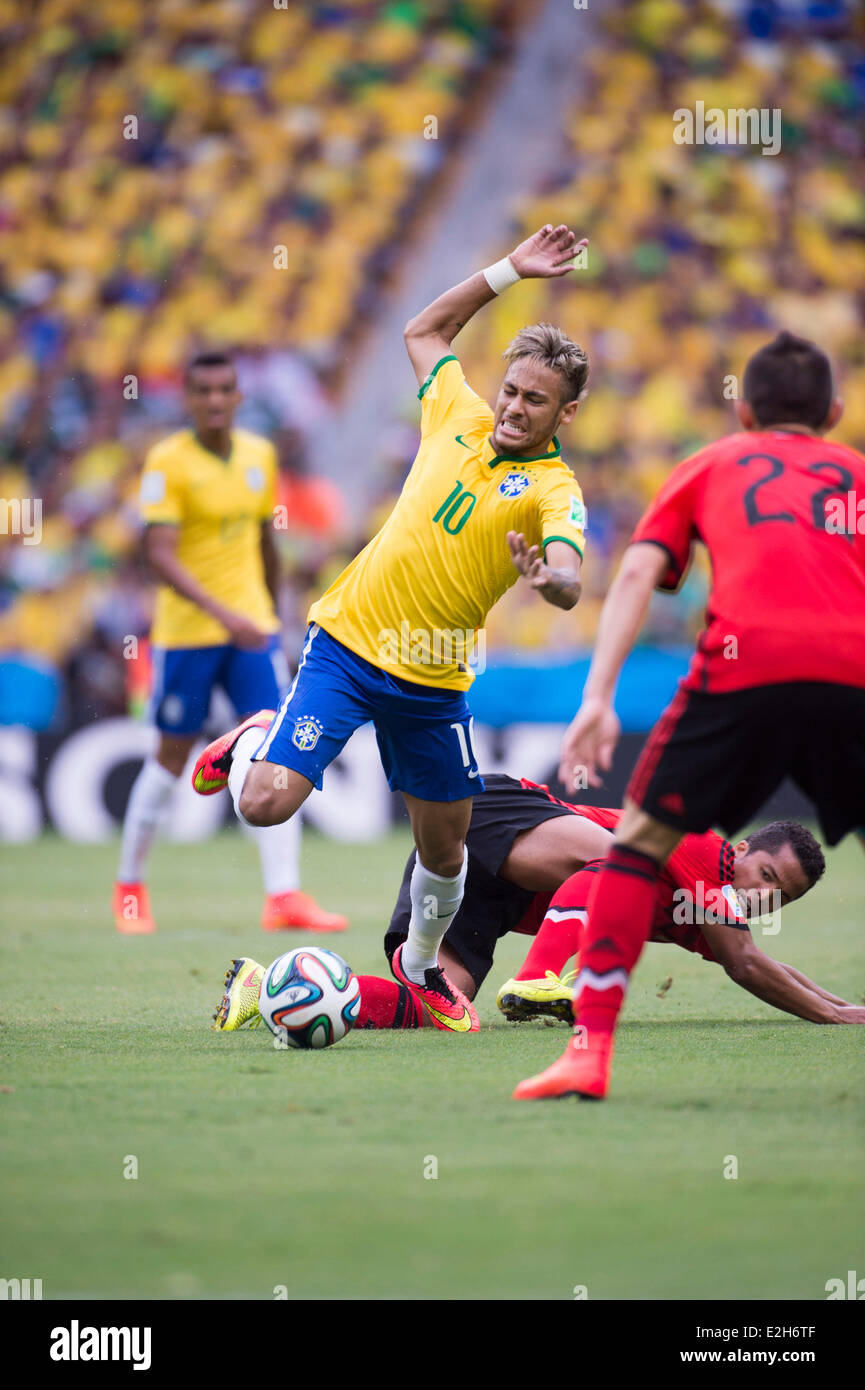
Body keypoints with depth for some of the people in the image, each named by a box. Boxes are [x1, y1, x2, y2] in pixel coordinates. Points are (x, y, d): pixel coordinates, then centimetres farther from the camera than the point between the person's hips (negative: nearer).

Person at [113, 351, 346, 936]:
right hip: (186, 631, -4)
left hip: (253, 627, 4)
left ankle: (284, 894, -11)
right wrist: (224, 614, -30)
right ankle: (130, 885, 23)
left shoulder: (260, 454, 6)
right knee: (172, 756, 5)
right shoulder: (167, 462, -12)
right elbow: (160, 555, -20)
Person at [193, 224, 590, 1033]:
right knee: (266, 805, -15)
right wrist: (508, 272, 14)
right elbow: (423, 330, 21)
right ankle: (252, 743, 21)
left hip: (432, 680, -1)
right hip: (347, 641, 1)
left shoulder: (553, 490, -10)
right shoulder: (460, 418, 2)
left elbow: (569, 584, -29)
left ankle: (421, 964, 40)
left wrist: (547, 578, -52)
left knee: (445, 847, 10)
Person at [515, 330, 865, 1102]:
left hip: (747, 662, -1)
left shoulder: (712, 464, 27)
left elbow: (637, 574, 12)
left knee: (642, 836, 11)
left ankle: (591, 1047, -1)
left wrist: (598, 697, 4)